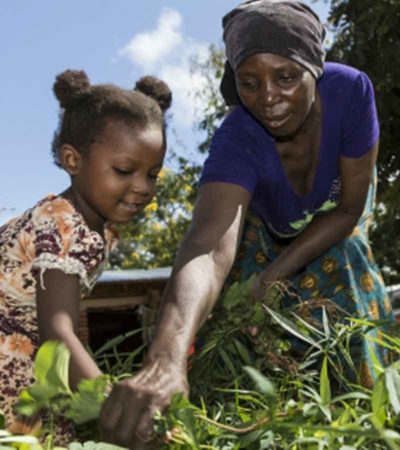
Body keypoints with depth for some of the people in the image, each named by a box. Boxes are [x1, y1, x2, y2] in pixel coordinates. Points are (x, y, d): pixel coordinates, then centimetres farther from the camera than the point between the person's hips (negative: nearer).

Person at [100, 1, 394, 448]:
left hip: (335, 209, 1)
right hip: (264, 218, -1)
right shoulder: (235, 144, -43)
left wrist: (274, 274, -35)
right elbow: (209, 247, -60)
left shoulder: (350, 90, -38)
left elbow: (349, 208, -26)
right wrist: (166, 360, -78)